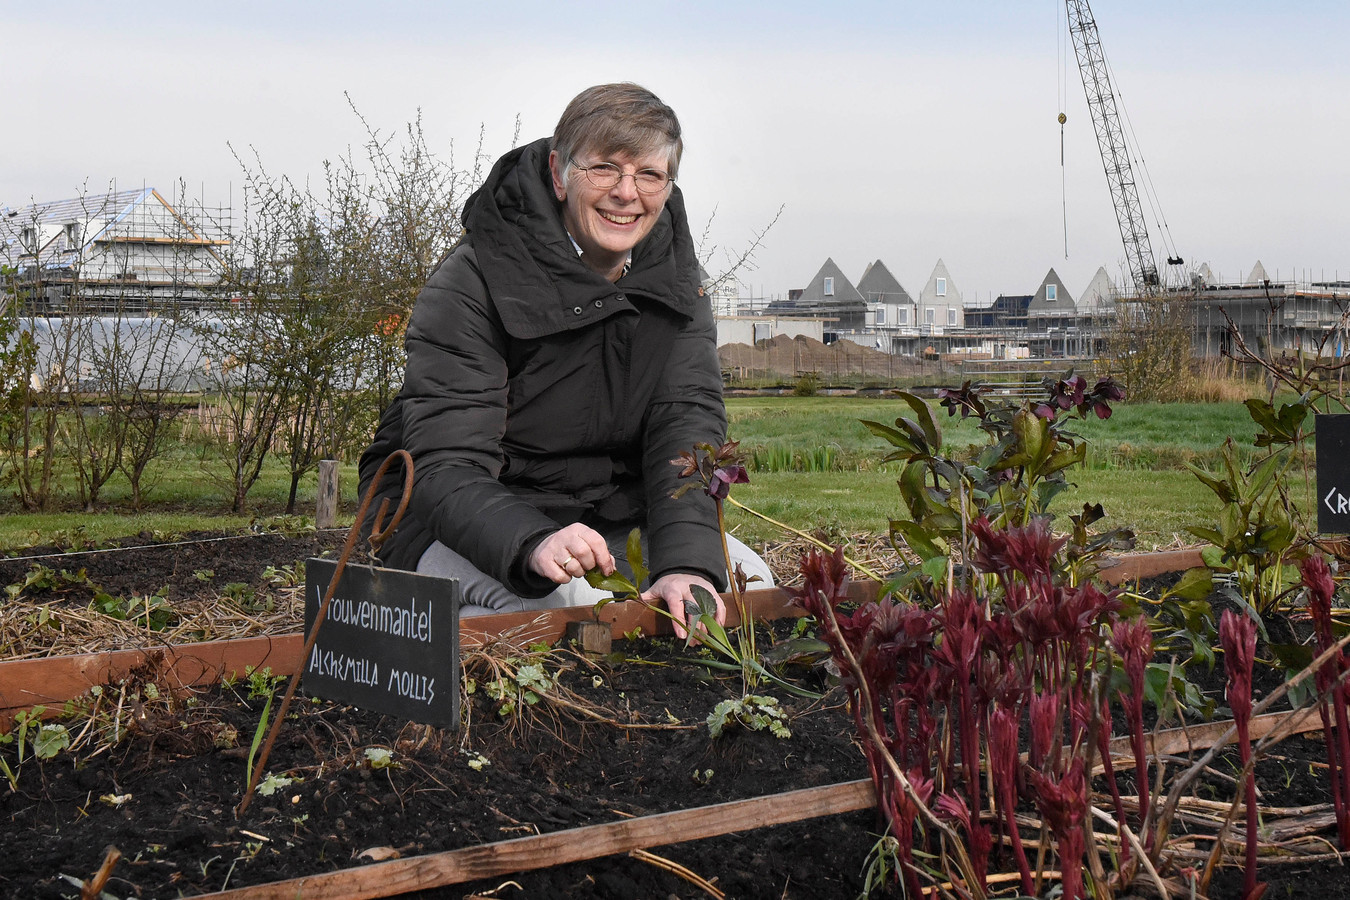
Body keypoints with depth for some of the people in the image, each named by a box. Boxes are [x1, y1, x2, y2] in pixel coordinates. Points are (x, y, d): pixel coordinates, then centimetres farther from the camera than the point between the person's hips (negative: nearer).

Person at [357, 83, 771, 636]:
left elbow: (689, 423, -14)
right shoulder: (474, 280, -19)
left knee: (750, 581, -13)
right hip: (456, 525, -5)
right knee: (572, 603, -33)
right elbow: (446, 469, -26)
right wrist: (535, 546, -48)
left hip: (614, 517, 5)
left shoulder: (671, 273, -2)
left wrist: (687, 564, -33)